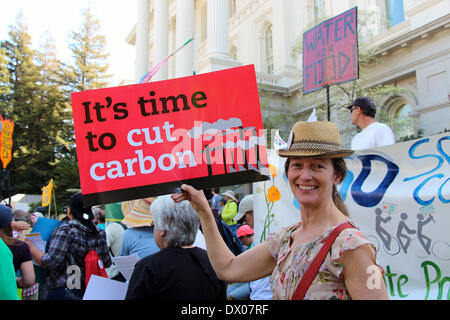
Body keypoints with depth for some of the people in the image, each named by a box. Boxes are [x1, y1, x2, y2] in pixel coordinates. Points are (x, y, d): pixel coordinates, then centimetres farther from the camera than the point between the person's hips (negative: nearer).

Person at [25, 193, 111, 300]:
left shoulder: (65, 230, -13)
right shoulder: (99, 233, 1)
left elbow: (51, 262, -19)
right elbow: (107, 263, 4)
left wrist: (32, 248, -5)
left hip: (63, 292, -5)